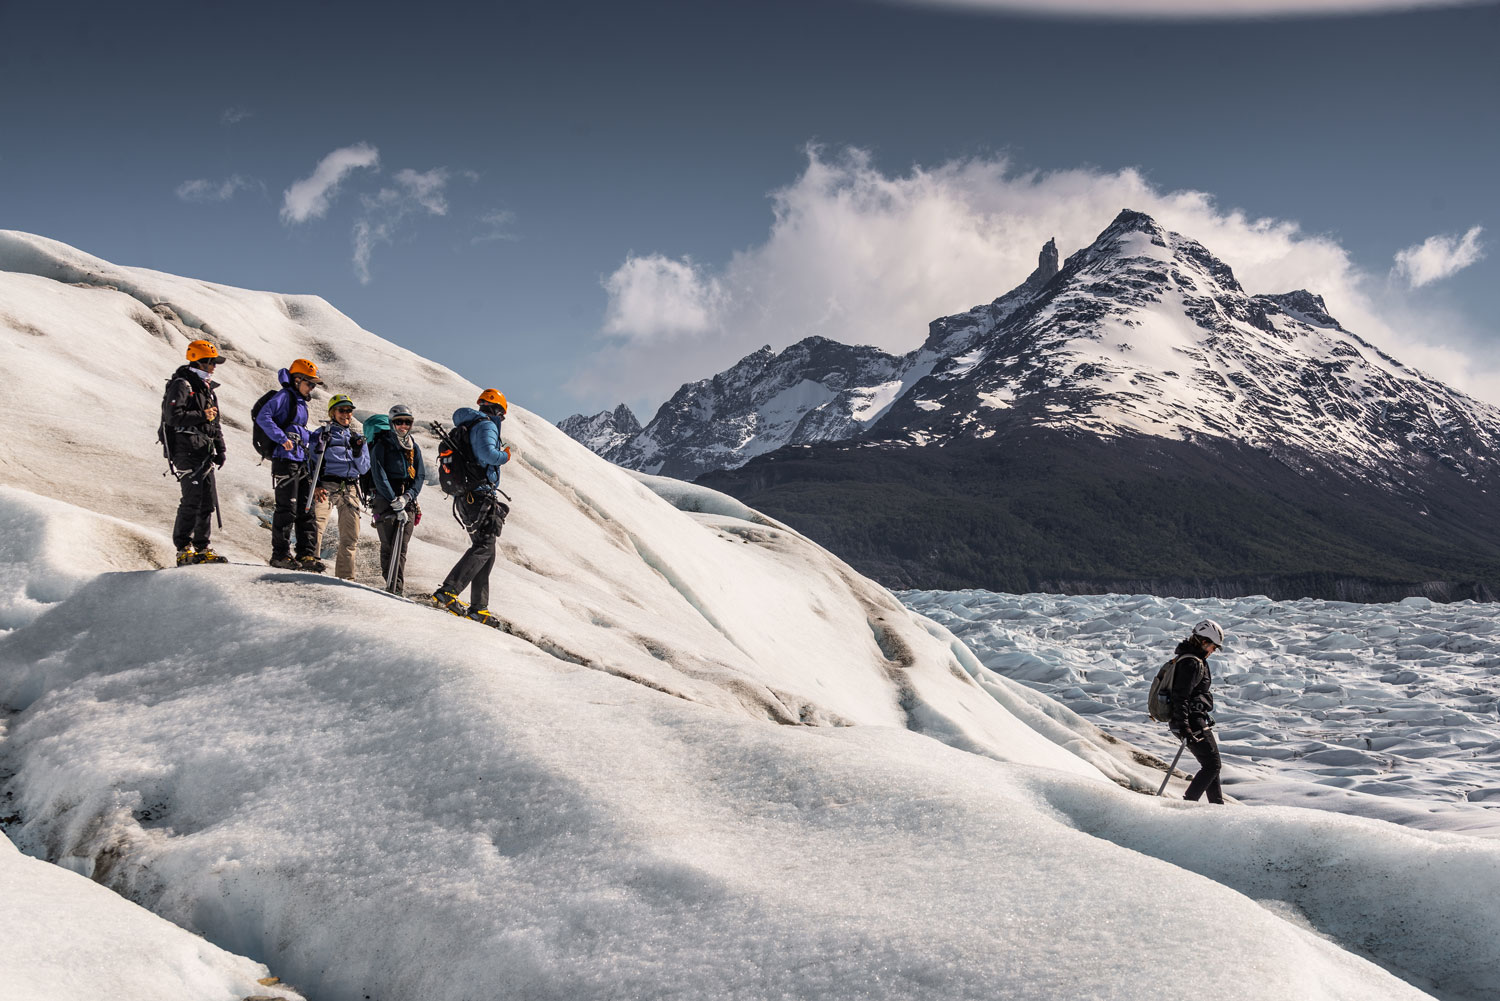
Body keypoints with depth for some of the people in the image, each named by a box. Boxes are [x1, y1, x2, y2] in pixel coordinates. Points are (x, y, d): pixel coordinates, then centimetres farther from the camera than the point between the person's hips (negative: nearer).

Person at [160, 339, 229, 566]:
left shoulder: (207, 388, 20)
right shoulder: (181, 385, -7)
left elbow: (215, 423, 24)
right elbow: (173, 416, -18)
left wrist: (220, 449, 17)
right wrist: (201, 416, -17)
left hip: (204, 452, 9)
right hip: (187, 451, -9)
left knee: (208, 500, 7)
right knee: (192, 500, -12)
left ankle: (201, 548, 14)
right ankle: (184, 549, -6)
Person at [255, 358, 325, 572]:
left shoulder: (300, 402, 21)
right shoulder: (285, 396, -6)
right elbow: (263, 417, -18)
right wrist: (282, 438, -25)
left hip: (301, 462, 9)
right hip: (285, 460, -9)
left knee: (306, 510, 6)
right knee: (287, 510, -6)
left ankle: (306, 555, 9)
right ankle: (280, 555, 0)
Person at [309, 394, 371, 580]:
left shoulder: (357, 437, 19)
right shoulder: (322, 433, 8)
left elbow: (364, 469, 12)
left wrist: (357, 451, -6)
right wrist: (315, 485, -11)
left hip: (350, 489, 4)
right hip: (326, 486, -4)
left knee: (350, 536, 4)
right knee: (316, 526, -22)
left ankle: (345, 575, 11)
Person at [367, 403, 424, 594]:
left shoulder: (414, 447, 13)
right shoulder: (381, 446, -1)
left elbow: (420, 476, 10)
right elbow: (380, 477, -9)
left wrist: (407, 496, -8)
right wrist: (395, 503, -17)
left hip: (408, 502, 3)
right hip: (384, 500, -3)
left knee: (402, 547, -4)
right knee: (388, 545, -9)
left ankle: (398, 588, -4)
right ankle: (391, 585, -6)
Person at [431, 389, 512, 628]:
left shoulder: (465, 429, 22)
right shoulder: (486, 426, -8)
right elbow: (487, 453, -26)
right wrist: (505, 455, -8)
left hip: (465, 499, 10)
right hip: (481, 497, -10)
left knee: (485, 552, 12)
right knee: (483, 548, -15)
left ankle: (479, 607, 11)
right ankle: (448, 592, -26)